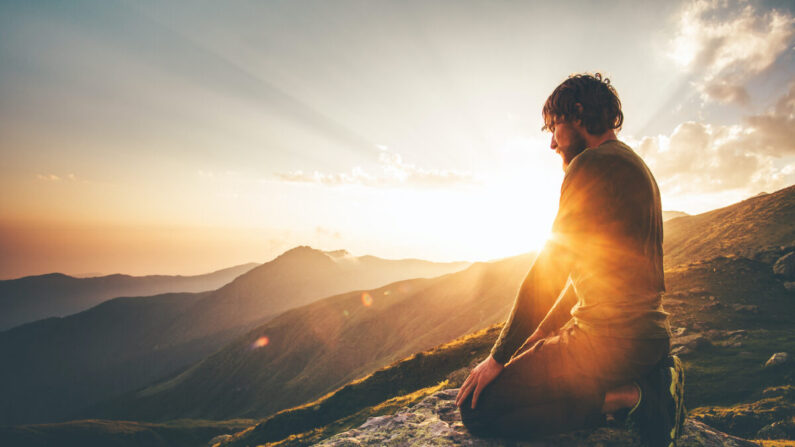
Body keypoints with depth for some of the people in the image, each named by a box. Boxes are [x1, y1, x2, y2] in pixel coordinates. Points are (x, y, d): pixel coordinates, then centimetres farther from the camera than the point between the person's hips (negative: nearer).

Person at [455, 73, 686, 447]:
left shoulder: (594, 164, -14)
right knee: (529, 363, 30)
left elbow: (550, 269, -16)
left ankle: (629, 398, -8)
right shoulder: (635, 167, 17)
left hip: (611, 340, -10)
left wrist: (499, 356, -9)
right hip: (649, 333, 10)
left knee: (477, 409, -6)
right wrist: (545, 330, 21)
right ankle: (647, 382, 11)